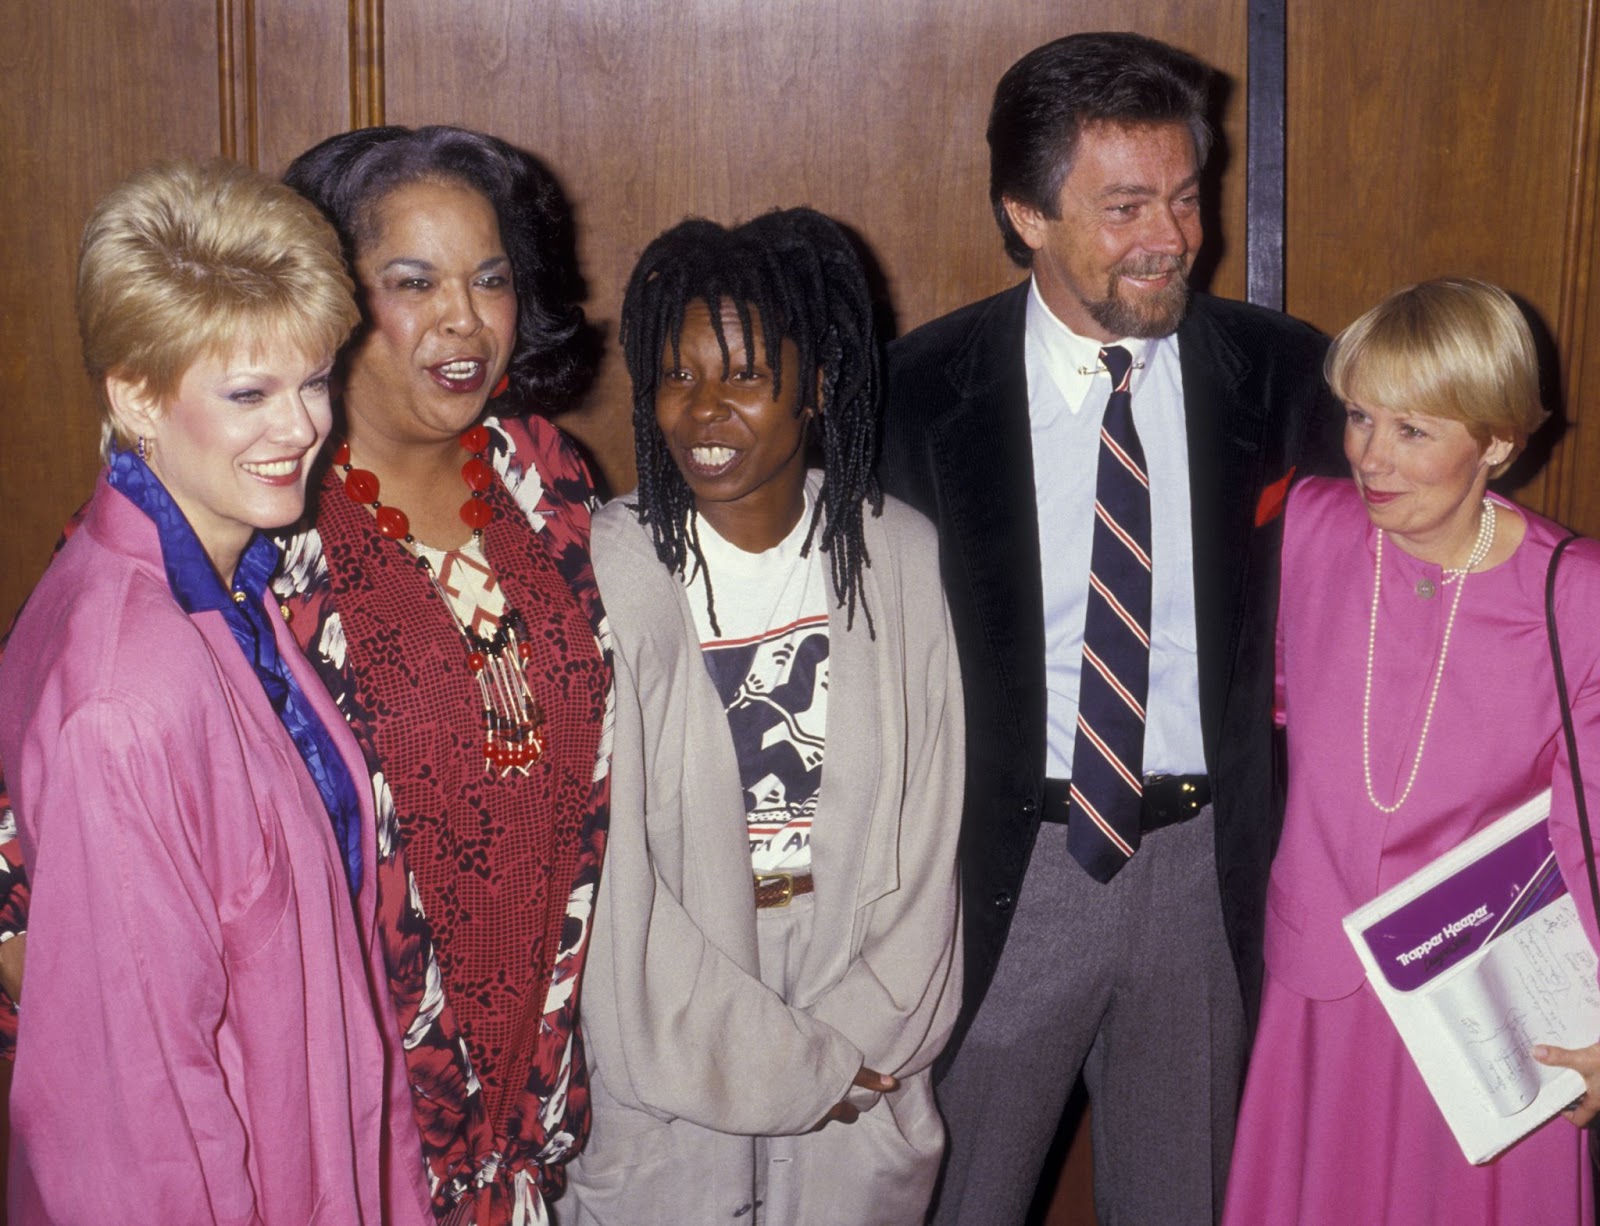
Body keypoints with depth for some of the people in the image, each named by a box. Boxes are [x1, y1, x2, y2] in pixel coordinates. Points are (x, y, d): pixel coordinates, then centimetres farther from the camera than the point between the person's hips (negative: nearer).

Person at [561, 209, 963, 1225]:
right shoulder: (603, 572, -13)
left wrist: (858, 1036, -7)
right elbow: (610, 877, -12)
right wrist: (784, 1065, -10)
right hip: (668, 1076, -2)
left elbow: (929, 834, 0)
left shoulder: (900, 558, -3)